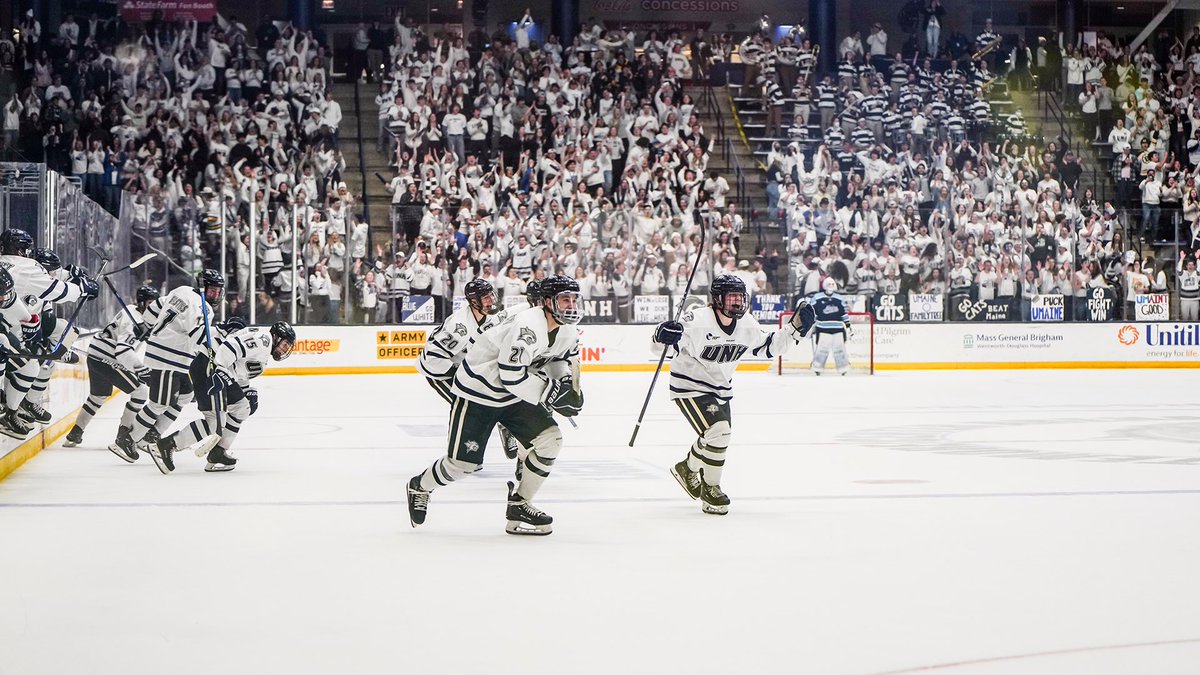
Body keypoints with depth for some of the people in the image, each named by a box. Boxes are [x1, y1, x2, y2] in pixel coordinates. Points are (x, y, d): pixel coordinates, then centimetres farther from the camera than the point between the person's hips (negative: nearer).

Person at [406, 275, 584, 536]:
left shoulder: (568, 332, -2)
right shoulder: (527, 327, -31)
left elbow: (562, 360, 18)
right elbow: (511, 375, -33)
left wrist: (567, 385, -2)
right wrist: (550, 392, -27)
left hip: (515, 396, 8)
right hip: (478, 391, -8)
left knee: (550, 438, -8)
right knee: (463, 462, -4)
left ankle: (519, 507, 3)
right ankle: (420, 487, 28)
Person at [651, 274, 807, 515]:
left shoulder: (747, 324, -5)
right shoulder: (697, 321, -26)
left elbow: (768, 346, 9)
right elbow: (665, 349, -25)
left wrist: (794, 328, -2)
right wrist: (664, 338, -49)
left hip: (721, 388, 8)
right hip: (690, 387, -8)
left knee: (719, 435, 18)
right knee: (718, 431, -20)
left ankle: (687, 469, 43)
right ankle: (710, 490, -1)